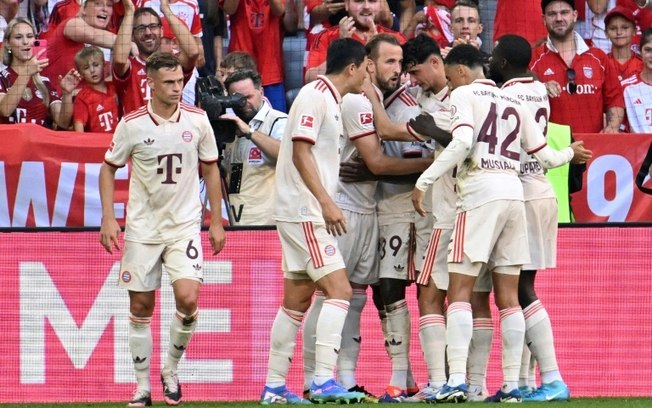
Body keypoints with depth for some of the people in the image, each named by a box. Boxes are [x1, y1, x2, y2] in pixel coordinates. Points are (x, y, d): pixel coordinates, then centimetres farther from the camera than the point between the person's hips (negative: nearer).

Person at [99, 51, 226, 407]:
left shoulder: (197, 120, -2)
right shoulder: (132, 124, -6)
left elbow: (210, 169, 9)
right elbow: (108, 168, 6)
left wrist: (216, 221, 8)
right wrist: (108, 218, -2)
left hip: (184, 224, 0)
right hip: (142, 227, 0)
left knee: (187, 298, -16)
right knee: (141, 307, 2)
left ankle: (171, 369, 7)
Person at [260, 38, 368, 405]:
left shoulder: (333, 100, 16)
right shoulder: (315, 96, -12)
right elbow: (300, 153, -19)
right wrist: (327, 203, -23)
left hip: (312, 214, 10)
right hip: (304, 212, -10)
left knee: (298, 299, 11)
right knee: (339, 290, -15)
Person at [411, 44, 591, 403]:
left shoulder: (464, 94, 1)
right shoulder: (514, 104, 20)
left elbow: (462, 143, -15)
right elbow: (544, 156, 23)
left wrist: (423, 182, -13)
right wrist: (571, 153, 45)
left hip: (480, 195, -6)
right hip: (514, 194, 6)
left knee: (459, 290, -6)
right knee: (508, 296, 9)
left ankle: (456, 380, -18)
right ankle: (511, 384, 7)